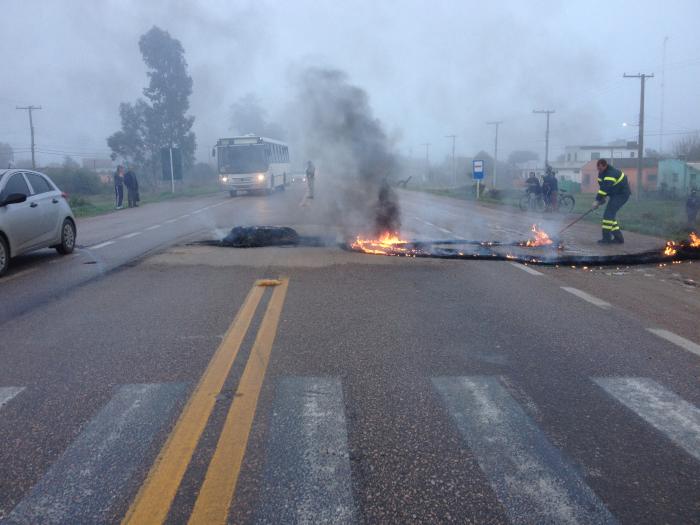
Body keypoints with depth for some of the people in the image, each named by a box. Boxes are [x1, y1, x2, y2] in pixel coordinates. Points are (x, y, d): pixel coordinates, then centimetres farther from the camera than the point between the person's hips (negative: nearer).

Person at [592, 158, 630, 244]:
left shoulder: (611, 174, -28)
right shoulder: (601, 173, 3)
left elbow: (605, 188, -33)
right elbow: (602, 187, 8)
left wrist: (597, 200, -32)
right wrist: (602, 198, -5)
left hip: (622, 194, -10)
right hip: (615, 194, 10)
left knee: (608, 214, -17)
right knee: (610, 215, 9)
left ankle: (606, 238, -15)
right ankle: (618, 237, 15)